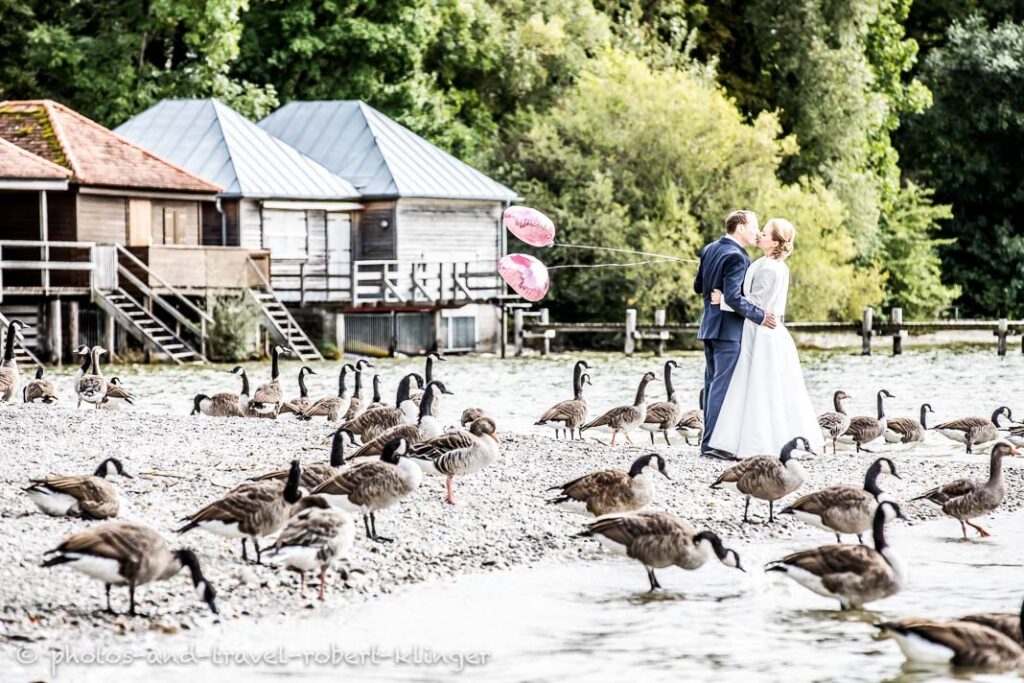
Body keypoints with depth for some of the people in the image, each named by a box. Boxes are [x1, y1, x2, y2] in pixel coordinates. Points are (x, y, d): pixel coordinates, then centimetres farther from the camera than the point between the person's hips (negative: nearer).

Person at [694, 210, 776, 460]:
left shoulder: (709, 250, 9)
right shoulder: (736, 257, -18)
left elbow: (698, 286, 16)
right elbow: (733, 297, -25)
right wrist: (759, 316, -19)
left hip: (709, 325, 9)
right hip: (729, 328, -9)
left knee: (712, 383, 13)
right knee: (722, 385, -7)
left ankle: (708, 440, 16)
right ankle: (713, 443, -9)